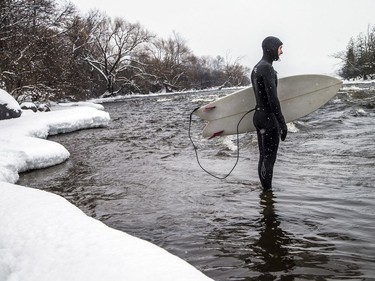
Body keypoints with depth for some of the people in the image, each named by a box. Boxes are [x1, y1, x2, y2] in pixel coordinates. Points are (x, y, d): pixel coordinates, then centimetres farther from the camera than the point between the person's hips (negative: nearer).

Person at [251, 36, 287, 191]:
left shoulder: (256, 68, 15)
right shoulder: (267, 68, -17)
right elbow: (272, 97, -23)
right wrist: (282, 123, -20)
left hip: (258, 115, 10)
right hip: (269, 118, -10)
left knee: (263, 158, 13)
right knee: (269, 159, -4)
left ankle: (265, 191, 21)